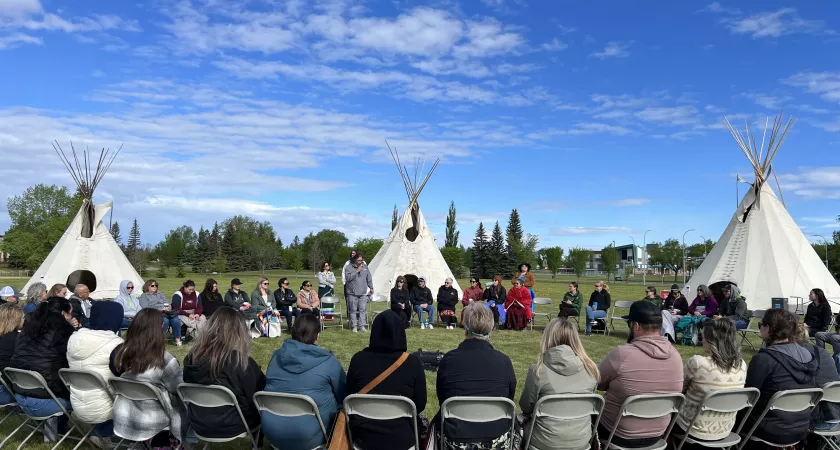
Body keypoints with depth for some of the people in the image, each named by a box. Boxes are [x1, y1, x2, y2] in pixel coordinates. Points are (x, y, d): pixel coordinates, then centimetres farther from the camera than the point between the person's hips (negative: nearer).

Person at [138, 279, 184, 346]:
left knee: (176, 319, -30)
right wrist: (159, 309, -13)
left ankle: (177, 339, -24)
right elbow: (145, 308, -2)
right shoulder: (144, 296, 14)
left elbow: (167, 304, 24)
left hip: (166, 313, 4)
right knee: (165, 320, -38)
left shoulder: (160, 294, 30)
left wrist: (167, 308, -2)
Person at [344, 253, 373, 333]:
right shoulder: (348, 267, -1)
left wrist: (371, 287, 18)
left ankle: (362, 326, 3)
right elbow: (348, 278, -16)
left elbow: (369, 278, 20)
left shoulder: (365, 266, 12)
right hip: (352, 293, -3)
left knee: (363, 310, -1)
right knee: (353, 310, 1)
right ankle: (354, 326, 9)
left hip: (363, 293, 3)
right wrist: (357, 271, -15)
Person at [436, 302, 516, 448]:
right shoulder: (504, 361, -12)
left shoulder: (448, 359, -13)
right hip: (497, 439, 1)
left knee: (438, 421, 30)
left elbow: (442, 400, 2)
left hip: (455, 438, 0)